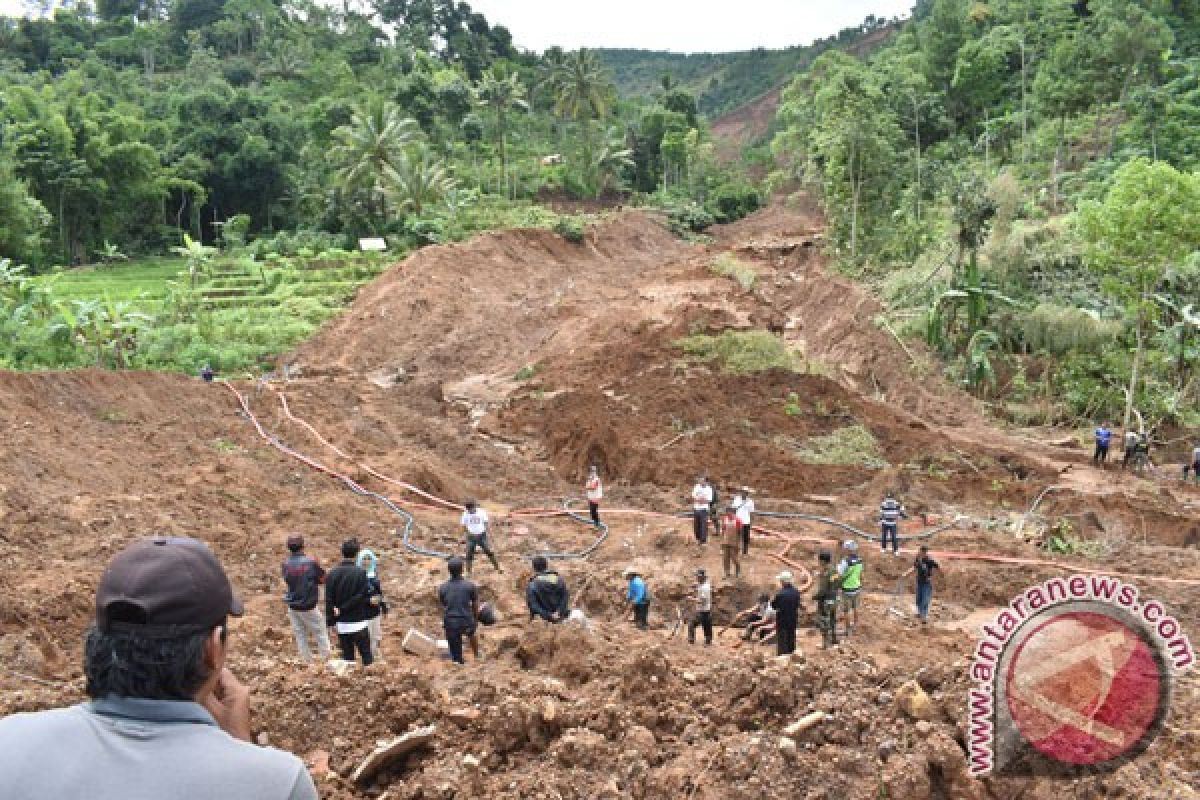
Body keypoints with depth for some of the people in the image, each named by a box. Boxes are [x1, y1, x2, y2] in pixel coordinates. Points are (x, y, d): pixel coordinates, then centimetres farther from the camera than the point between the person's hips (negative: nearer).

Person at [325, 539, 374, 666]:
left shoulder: (332, 574, -1)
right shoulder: (361, 573, -11)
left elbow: (329, 600, 1)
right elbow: (364, 596, -12)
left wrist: (331, 621, 7)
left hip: (342, 623, 3)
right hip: (359, 622, -3)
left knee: (347, 656, 12)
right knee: (366, 655, 3)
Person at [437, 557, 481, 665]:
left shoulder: (442, 588, -3)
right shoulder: (470, 586, -9)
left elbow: (443, 606, 10)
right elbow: (475, 606, 2)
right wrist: (475, 619, 20)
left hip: (450, 623, 0)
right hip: (467, 621, 0)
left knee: (456, 657, 11)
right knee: (471, 634, 37)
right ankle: (477, 656, 53)